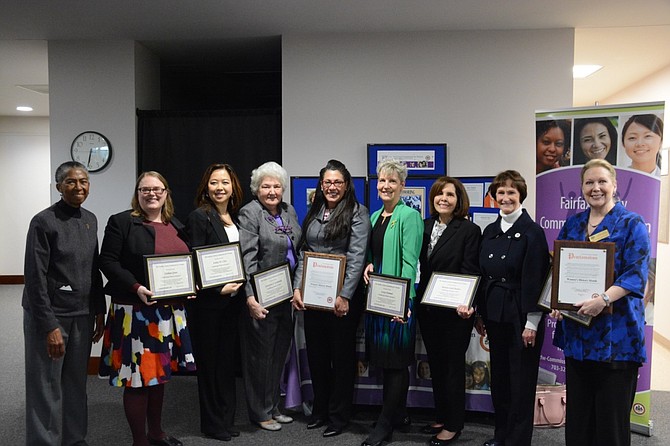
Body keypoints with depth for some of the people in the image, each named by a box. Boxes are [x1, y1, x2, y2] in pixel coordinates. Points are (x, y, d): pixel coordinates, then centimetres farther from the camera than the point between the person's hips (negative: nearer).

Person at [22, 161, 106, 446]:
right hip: (50, 316, -5)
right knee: (47, 388, 3)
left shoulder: (90, 220, 8)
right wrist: (50, 325, -16)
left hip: (82, 315, 6)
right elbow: (35, 278, -13)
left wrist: (99, 311, 11)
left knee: (76, 383, 12)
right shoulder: (44, 222, -11)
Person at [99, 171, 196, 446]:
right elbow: (108, 262, -11)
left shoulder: (176, 226, 13)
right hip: (136, 310, -6)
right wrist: (136, 287, -22)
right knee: (138, 375, -1)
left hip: (169, 310, 6)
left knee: (159, 372, 16)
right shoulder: (121, 222, -5)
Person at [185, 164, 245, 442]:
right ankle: (211, 423, 19)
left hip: (233, 300, 6)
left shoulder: (236, 217, 11)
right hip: (207, 301, -6)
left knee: (228, 359, 13)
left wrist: (241, 288, 2)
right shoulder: (199, 217, -8)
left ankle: (227, 419, 26)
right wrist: (218, 289, -17)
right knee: (209, 360, 5)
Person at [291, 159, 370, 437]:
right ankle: (320, 410, 30)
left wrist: (344, 296, -19)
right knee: (316, 353, 13)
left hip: (343, 296, -6)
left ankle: (339, 415, 21)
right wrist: (297, 288, 2)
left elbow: (356, 258, -14)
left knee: (342, 354, 6)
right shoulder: (314, 213, 11)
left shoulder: (357, 213, -7)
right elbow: (303, 254, 11)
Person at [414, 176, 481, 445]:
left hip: (454, 310, -5)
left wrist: (466, 304, -27)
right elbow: (417, 266, 7)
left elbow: (470, 273, -13)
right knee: (436, 364, 16)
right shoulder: (424, 227, 7)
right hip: (427, 308, 6)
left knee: (453, 365, 6)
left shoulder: (469, 230, -8)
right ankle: (441, 417, 31)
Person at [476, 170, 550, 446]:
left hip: (521, 316, -6)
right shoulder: (490, 231, 9)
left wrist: (532, 323, -15)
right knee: (498, 377, 15)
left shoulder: (532, 232, -9)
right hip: (495, 314, 6)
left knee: (521, 380, 5)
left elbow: (536, 280, -13)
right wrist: (480, 314, 11)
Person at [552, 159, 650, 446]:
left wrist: (603, 299, -27)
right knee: (578, 408, 11)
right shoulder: (572, 224, 12)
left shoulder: (631, 224, -3)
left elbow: (635, 274, -12)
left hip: (615, 332, -4)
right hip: (576, 331, 5)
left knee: (612, 410, 2)